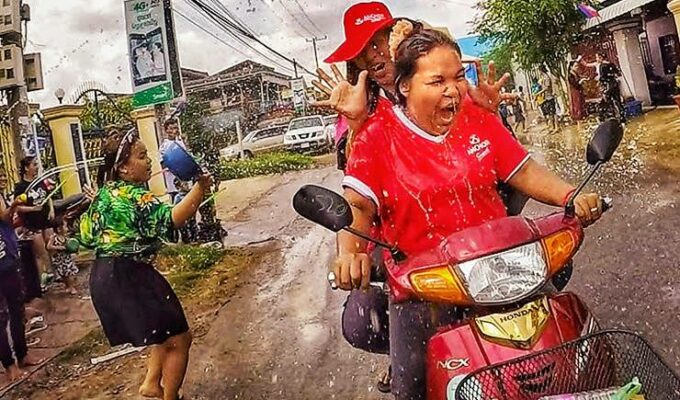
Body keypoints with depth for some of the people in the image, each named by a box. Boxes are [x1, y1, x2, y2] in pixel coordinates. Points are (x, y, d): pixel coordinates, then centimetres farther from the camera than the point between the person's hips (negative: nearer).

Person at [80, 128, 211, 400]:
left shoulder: (105, 192, 10)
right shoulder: (134, 196, -19)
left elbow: (86, 236, 18)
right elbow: (171, 219, -36)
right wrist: (200, 187, -44)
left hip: (105, 276, 10)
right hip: (128, 279, -10)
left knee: (166, 328, 26)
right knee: (179, 339, 2)